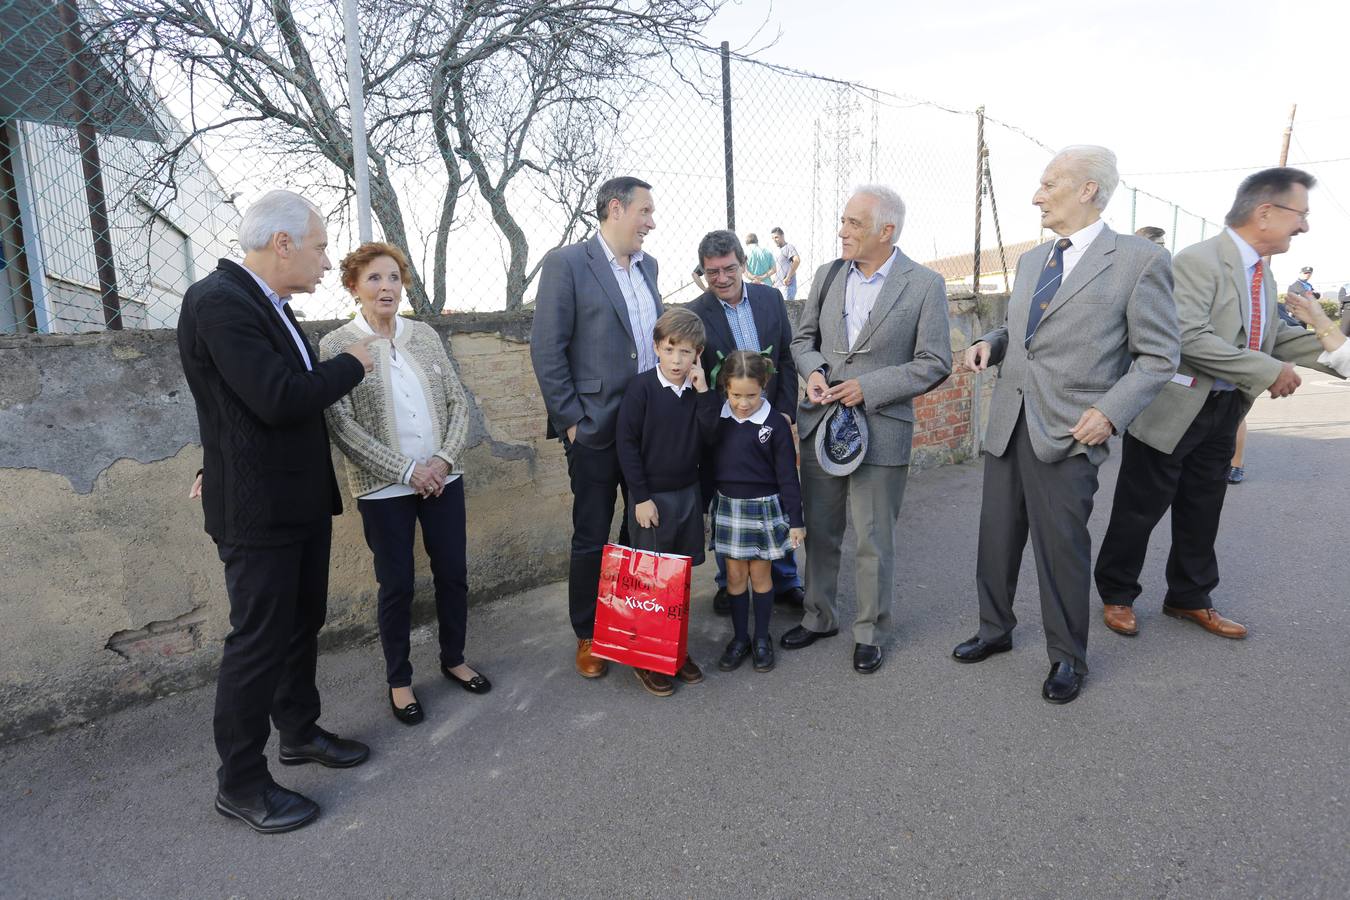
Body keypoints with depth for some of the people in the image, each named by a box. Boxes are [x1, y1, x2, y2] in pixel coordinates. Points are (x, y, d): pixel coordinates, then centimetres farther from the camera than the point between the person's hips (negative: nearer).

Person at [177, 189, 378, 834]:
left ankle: (300, 732, 38)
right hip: (258, 510, -9)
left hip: (302, 501, 9)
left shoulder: (268, 303, 11)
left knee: (303, 623, 20)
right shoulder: (218, 302, -19)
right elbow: (279, 399, -27)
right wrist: (351, 364, -14)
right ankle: (240, 783, 19)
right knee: (258, 641, 2)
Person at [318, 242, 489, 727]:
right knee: (397, 586, 7)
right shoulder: (336, 346, -6)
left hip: (443, 479, 4)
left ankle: (454, 659, 34)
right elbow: (341, 425, -12)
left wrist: (445, 457, -10)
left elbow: (458, 400, 4)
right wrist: (407, 469, -16)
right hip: (384, 489, -3)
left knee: (453, 574, 12)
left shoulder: (425, 334, 5)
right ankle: (399, 680, 28)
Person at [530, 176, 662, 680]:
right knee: (592, 538, 7)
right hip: (597, 429, -6)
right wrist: (571, 421, -13)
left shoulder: (647, 266, 11)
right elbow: (546, 350, -12)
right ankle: (588, 637, 25)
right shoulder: (566, 264, -10)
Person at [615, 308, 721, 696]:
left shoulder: (698, 388, 1)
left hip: (688, 492, 5)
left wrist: (703, 392, -16)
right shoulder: (642, 387, -12)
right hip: (651, 496, -5)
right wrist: (641, 497, -13)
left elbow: (710, 436, -7)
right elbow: (626, 443, -11)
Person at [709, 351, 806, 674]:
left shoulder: (775, 424, -12)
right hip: (728, 505, 3)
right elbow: (706, 460, 6)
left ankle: (762, 638, 27)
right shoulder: (717, 417, -4)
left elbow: (787, 475, -8)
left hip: (764, 507, -2)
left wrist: (796, 520, -6)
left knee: (760, 574, 10)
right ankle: (740, 638, 26)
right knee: (735, 575, 11)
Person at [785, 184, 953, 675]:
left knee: (874, 543, 8)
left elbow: (935, 364, -8)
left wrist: (868, 387, -17)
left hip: (881, 431, -4)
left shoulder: (925, 284, -7)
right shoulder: (827, 275, 5)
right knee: (819, 533, 16)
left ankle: (869, 632, 28)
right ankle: (818, 617, 35)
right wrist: (813, 370, -9)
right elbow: (803, 337, 12)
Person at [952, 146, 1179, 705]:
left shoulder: (1139, 260, -5)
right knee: (996, 538, 14)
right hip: (1007, 423, 6)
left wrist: (1111, 411, -17)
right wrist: (989, 343, 3)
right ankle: (995, 630, 35)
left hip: (1069, 432, -6)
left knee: (1061, 548, 4)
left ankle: (1067, 659, 25)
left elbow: (1158, 356, -4)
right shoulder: (1031, 259, 14)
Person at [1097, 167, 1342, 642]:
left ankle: (1190, 598, 33)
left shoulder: (1261, 273, 13)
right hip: (1174, 411, -9)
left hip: (1222, 413, 9)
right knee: (1139, 511, 4)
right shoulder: (1198, 261, -17)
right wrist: (1268, 371, -23)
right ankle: (1117, 595, 21)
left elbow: (1273, 337, 16)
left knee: (1202, 513, 17)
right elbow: (1188, 338, -27)